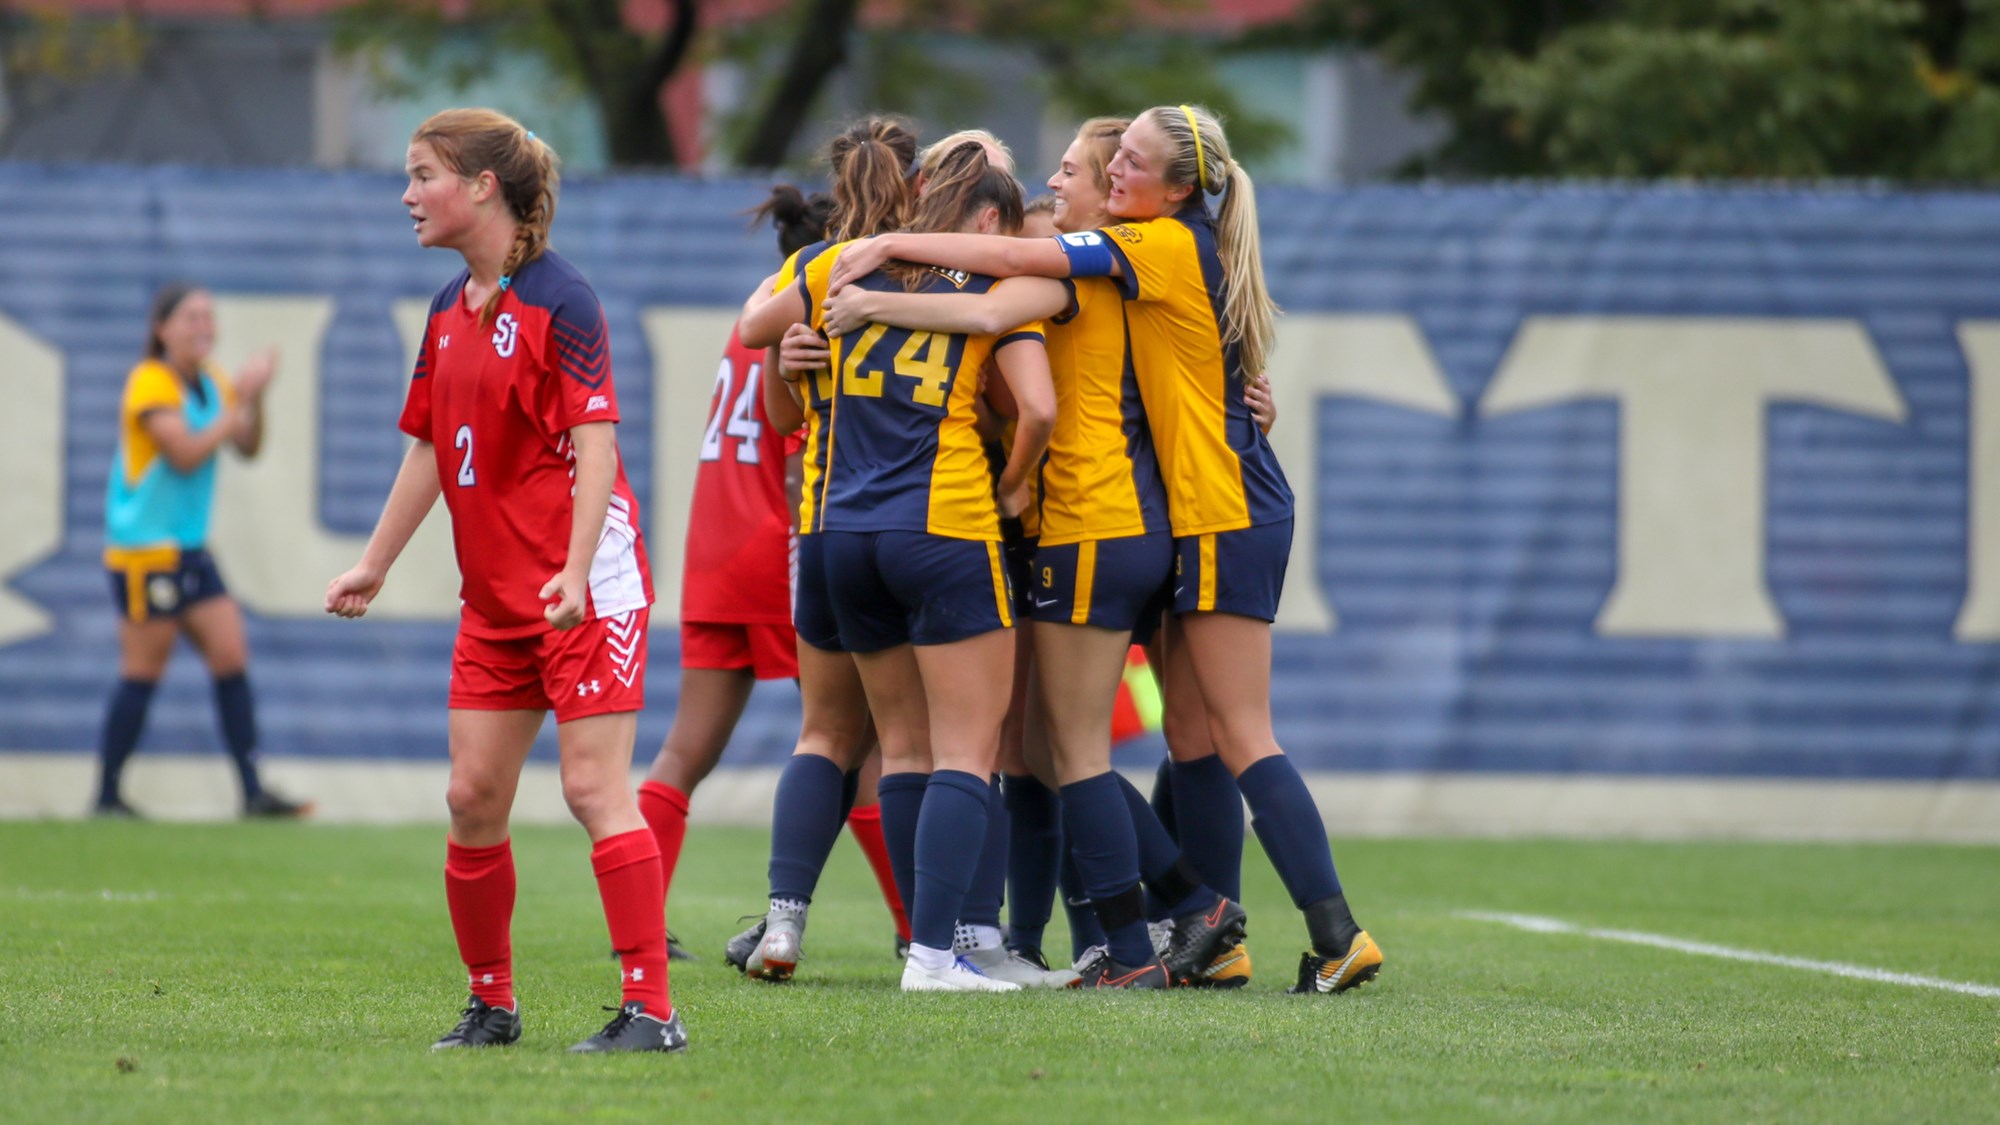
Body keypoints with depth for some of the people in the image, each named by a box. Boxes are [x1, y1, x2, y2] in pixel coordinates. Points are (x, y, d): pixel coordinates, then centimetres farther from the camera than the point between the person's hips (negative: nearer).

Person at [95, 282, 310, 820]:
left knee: (232, 658, 1)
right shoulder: (151, 382, -13)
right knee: (143, 672, -5)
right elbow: (186, 454, -22)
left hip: (189, 549, 8)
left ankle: (254, 792, 1)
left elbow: (247, 447, 11)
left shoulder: (211, 383, 12)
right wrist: (240, 399, -19)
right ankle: (107, 797, 4)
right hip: (144, 548, -8)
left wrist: (255, 397, -5)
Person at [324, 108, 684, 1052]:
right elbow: (429, 450, 21)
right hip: (493, 593, 8)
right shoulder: (450, 310, 12)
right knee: (473, 795, 6)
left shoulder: (559, 300, -12)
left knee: (594, 787, -11)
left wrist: (575, 571, -27)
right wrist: (374, 566, 23)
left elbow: (596, 443, -18)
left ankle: (651, 1010, -11)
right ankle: (490, 1002, 18)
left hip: (586, 587, -8)